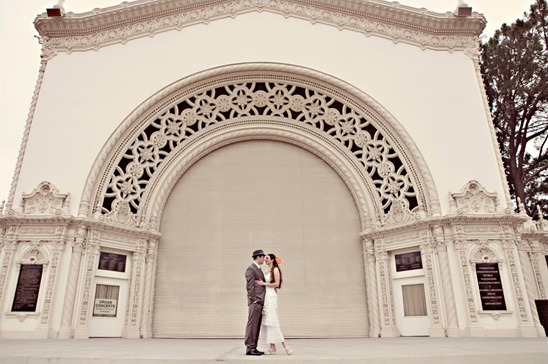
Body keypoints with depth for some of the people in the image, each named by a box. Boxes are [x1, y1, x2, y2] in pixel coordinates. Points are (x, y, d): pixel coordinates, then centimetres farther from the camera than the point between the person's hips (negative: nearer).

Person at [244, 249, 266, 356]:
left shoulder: (259, 269, 21)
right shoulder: (251, 269, -9)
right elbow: (250, 286, -14)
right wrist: (254, 300, -17)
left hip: (260, 301, 9)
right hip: (255, 301, -9)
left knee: (257, 326, 9)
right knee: (252, 324, -7)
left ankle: (253, 348, 14)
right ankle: (249, 348, -3)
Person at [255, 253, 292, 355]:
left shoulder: (275, 269, -8)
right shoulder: (269, 271, 17)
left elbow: (276, 284, -15)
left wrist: (264, 283, -14)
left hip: (271, 297, -9)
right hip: (266, 297, 9)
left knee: (272, 322, -9)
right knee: (267, 321, 7)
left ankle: (285, 346, -5)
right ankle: (272, 347, 12)